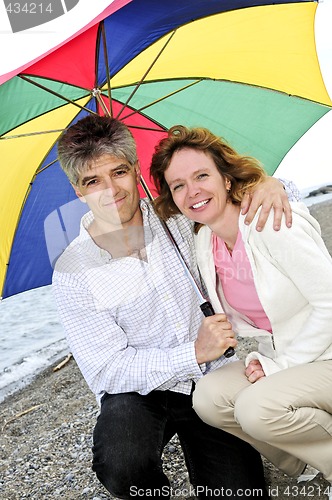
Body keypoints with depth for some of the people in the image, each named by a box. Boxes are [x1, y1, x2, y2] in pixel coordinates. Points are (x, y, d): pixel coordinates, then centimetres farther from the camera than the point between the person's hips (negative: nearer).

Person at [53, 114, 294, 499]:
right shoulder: (73, 273, -13)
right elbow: (107, 369, -14)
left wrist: (270, 184, -16)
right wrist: (194, 353, -21)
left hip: (210, 381, 3)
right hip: (138, 393, -2)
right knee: (122, 469, -31)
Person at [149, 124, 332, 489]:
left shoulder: (273, 224, -22)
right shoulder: (204, 243, 0)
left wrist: (280, 364, -16)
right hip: (276, 358, 7)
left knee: (258, 408, -29)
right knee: (208, 398, -15)